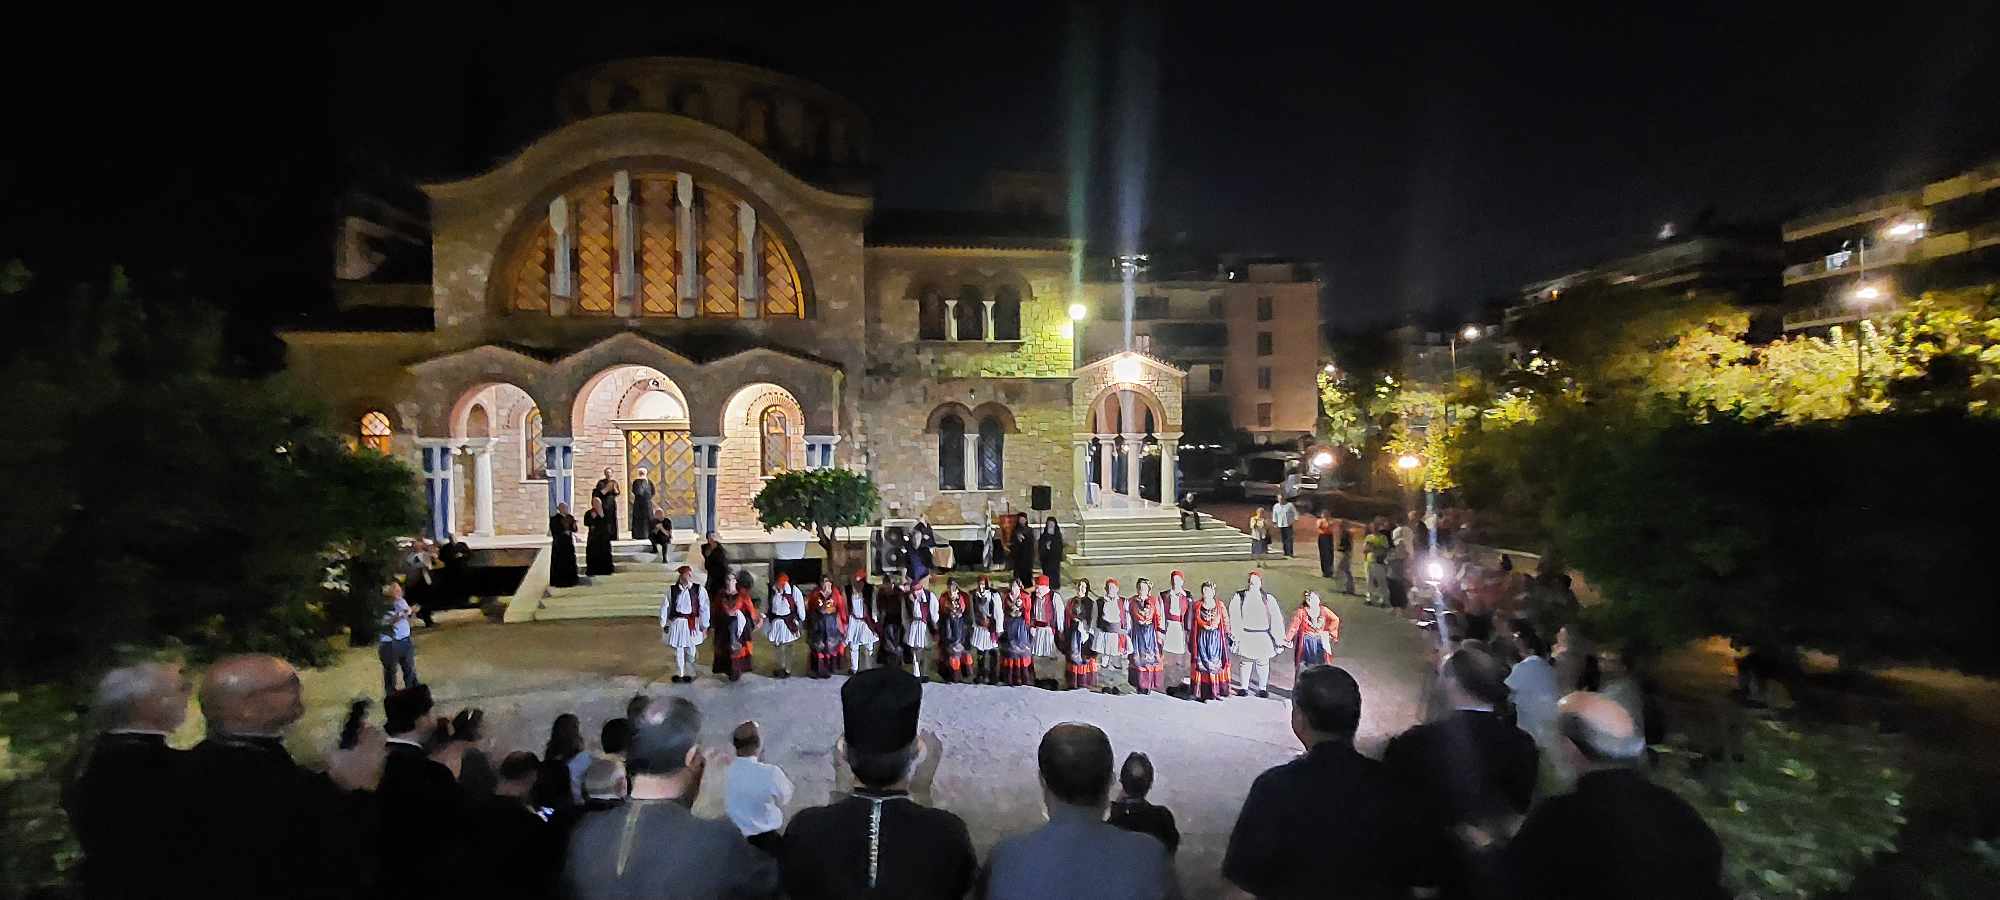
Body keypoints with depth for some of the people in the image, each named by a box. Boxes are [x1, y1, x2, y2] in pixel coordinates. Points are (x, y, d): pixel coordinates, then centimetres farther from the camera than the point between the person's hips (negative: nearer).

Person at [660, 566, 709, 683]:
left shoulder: (699, 590, -9)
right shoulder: (671, 590, -6)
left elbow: (704, 609, -6)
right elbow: (665, 607, 2)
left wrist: (704, 626, -5)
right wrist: (663, 624, 4)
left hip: (692, 624, 0)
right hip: (676, 623, 1)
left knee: (690, 651, 10)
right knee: (678, 651, 11)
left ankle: (689, 673, 28)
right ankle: (679, 674, 29)